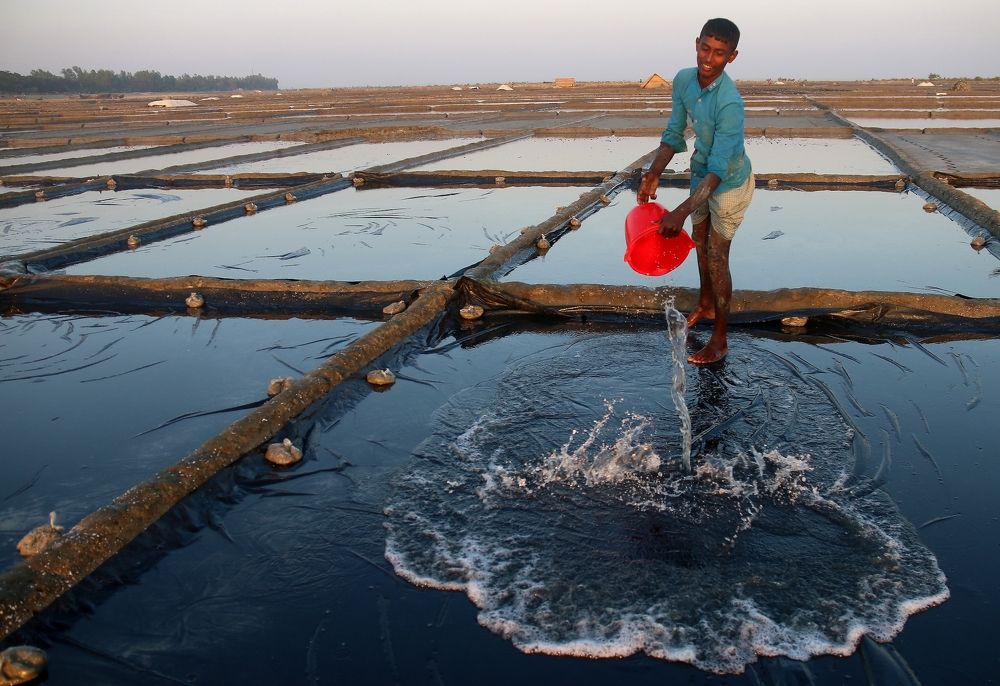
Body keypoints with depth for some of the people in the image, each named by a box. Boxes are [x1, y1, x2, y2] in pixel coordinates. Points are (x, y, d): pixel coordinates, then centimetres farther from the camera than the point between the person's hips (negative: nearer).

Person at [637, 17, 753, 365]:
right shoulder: (683, 80, -13)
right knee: (700, 243, 22)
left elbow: (718, 168, -36)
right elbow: (674, 133, -3)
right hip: (702, 173, 7)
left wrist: (681, 212, -44)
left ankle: (720, 340, 12)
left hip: (729, 183, -7)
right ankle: (706, 303, 48)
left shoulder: (730, 103, -35)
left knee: (717, 257, -2)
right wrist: (654, 173, -17)